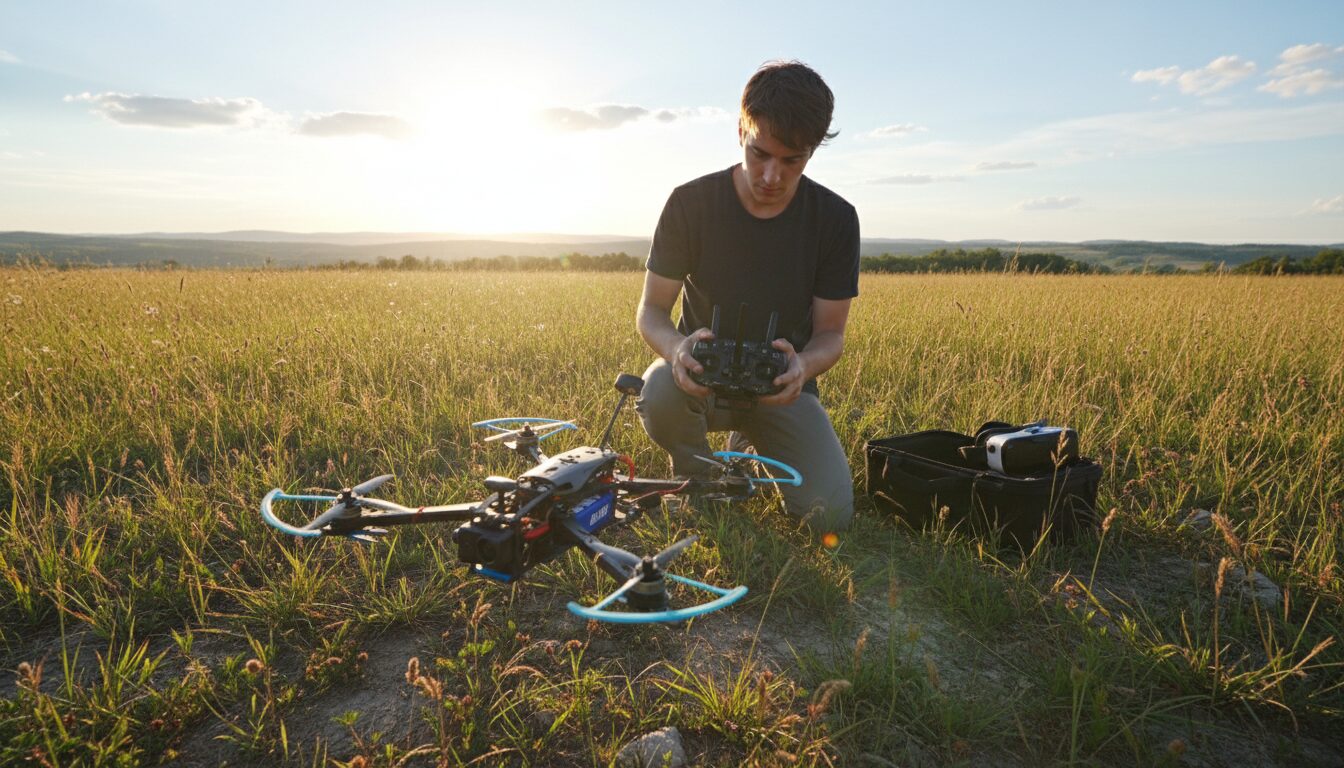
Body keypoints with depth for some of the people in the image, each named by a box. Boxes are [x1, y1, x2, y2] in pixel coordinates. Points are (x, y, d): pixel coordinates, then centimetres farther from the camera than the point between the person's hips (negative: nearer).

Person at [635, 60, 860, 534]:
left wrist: (803, 365, -32)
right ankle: (696, 480, 0)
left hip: (783, 384, 2)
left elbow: (831, 332, -7)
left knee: (830, 514, -16)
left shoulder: (835, 219, -9)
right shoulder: (691, 202, -12)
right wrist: (677, 349, -35)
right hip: (702, 373, -1)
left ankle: (755, 442, 18)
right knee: (659, 392, -38)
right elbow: (651, 310, -10)